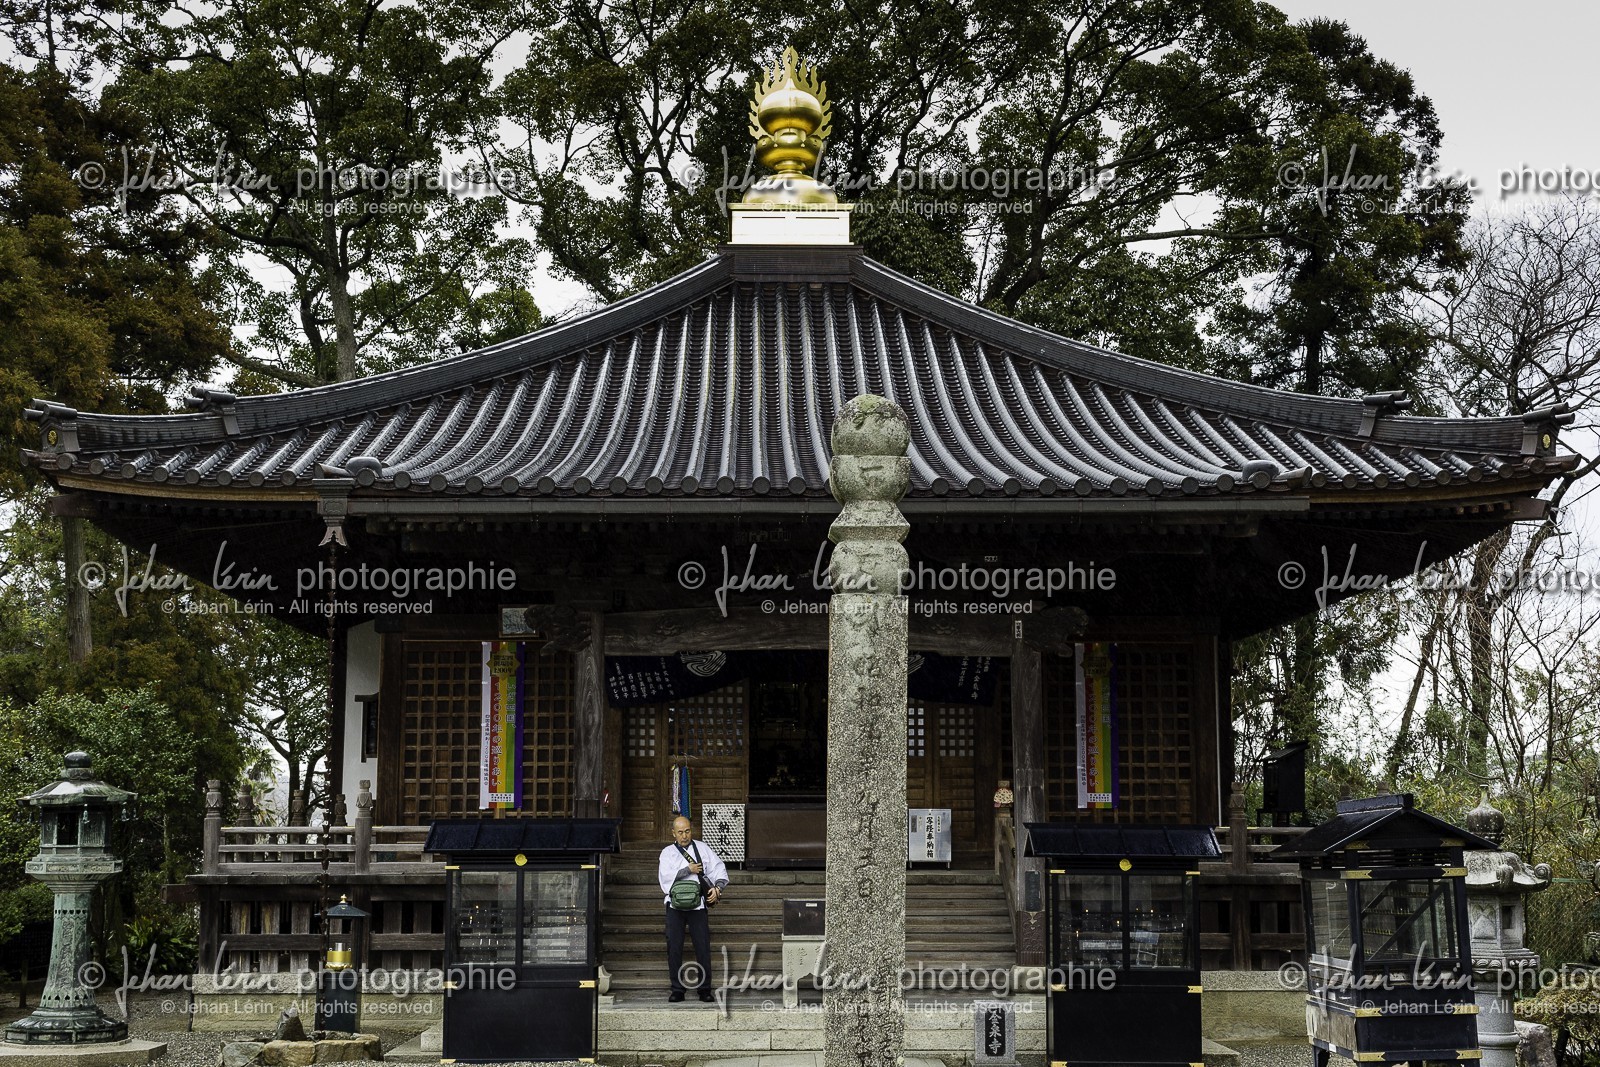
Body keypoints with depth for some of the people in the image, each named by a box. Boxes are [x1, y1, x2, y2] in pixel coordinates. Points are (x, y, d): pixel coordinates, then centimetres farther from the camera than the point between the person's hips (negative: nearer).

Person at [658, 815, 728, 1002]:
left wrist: (717, 887, -12)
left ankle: (705, 989, 5)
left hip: (698, 904, 0)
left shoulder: (702, 848, 11)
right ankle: (677, 989, 9)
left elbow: (719, 868, 5)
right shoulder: (668, 852, 9)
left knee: (703, 947, -3)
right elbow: (665, 877, -6)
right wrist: (688, 870, -12)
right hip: (675, 905, 0)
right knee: (674, 948, 0)